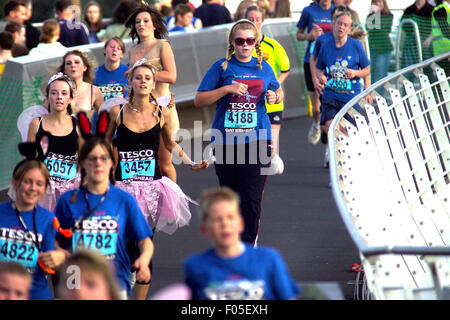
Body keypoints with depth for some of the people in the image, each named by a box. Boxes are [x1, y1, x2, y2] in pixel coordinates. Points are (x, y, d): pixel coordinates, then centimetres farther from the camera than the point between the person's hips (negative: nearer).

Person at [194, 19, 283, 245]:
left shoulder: (263, 68, 8)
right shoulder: (222, 67, 0)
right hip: (225, 141, 0)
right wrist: (227, 89, -14)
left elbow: (278, 92, 25)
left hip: (257, 140, 1)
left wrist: (275, 97, 1)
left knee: (252, 198, -9)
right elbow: (199, 100, -3)